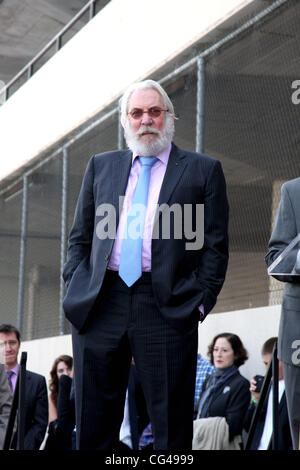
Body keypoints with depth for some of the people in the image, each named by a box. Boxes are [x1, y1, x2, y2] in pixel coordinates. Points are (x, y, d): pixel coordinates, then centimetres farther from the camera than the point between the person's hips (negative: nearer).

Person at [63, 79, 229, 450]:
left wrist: (200, 301, -6)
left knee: (171, 426, -1)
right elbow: (80, 237, 18)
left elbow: (215, 245, 4)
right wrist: (76, 287, 5)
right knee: (93, 425, 6)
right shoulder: (101, 166, 18)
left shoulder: (203, 170, 8)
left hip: (168, 308, -3)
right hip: (99, 305, 3)